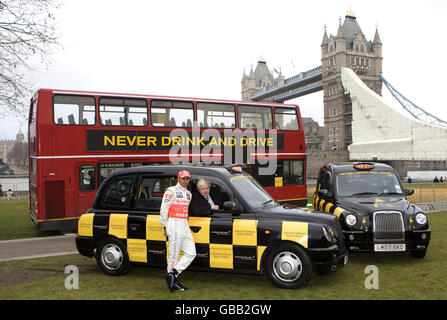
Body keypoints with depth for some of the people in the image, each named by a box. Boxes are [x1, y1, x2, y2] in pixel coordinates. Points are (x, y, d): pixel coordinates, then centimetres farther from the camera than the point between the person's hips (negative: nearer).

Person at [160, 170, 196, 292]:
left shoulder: (188, 193, 19)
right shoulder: (171, 191, -3)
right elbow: (163, 209, -6)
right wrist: (165, 226, -6)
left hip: (185, 225, 8)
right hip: (174, 224, -8)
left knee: (191, 253, 3)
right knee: (174, 254, -5)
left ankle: (173, 274, 5)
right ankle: (172, 278, 5)